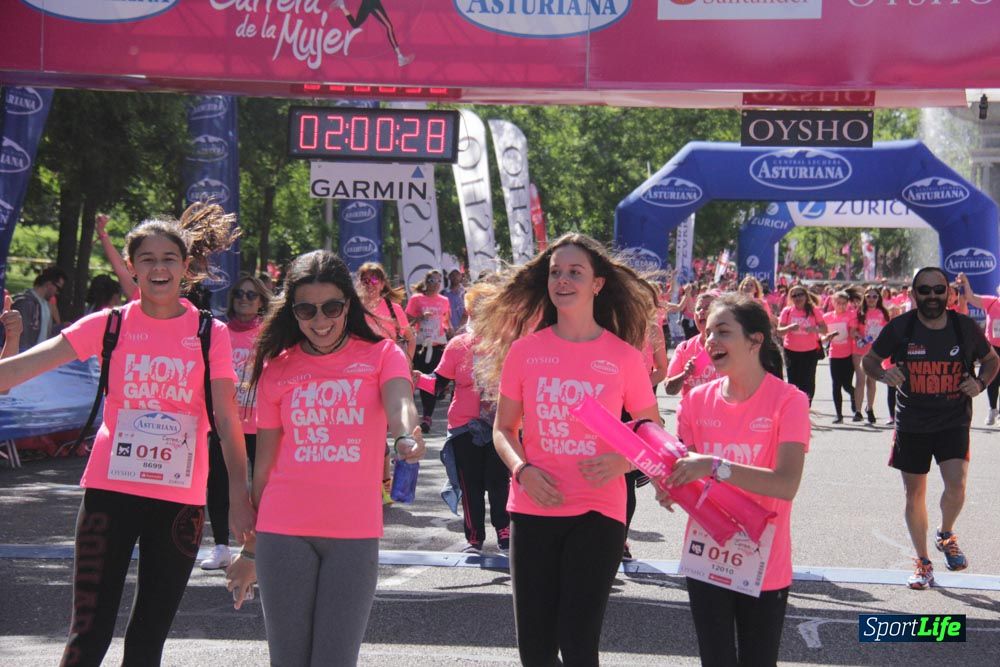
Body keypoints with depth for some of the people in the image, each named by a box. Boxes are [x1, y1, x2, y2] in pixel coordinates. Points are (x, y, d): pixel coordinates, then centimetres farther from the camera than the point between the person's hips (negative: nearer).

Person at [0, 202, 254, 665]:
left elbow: (227, 421, -1)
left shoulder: (211, 334, 1)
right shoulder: (110, 325, 1)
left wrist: (239, 496, -7)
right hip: (111, 491, -1)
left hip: (181, 497, 1)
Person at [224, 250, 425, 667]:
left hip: (355, 534, -1)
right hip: (284, 534, 2)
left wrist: (407, 435, -43)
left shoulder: (381, 355, 2)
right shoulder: (277, 368, 7)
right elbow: (264, 465, 11)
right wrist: (250, 549, 12)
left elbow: (399, 403, -19)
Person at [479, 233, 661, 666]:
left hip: (598, 512, -2)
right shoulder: (524, 349, 2)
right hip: (532, 509, 2)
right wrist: (522, 470, -10)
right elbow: (504, 428, 9)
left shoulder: (624, 356, -1)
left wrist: (620, 462, -13)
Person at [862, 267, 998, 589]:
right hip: (911, 425, 1)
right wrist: (883, 374, -16)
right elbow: (869, 360, 5)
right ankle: (922, 563, 25)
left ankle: (946, 535, 14)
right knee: (914, 494, 7)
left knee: (956, 485, -18)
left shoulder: (966, 327, -4)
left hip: (954, 422, 0)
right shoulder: (900, 328, -8)